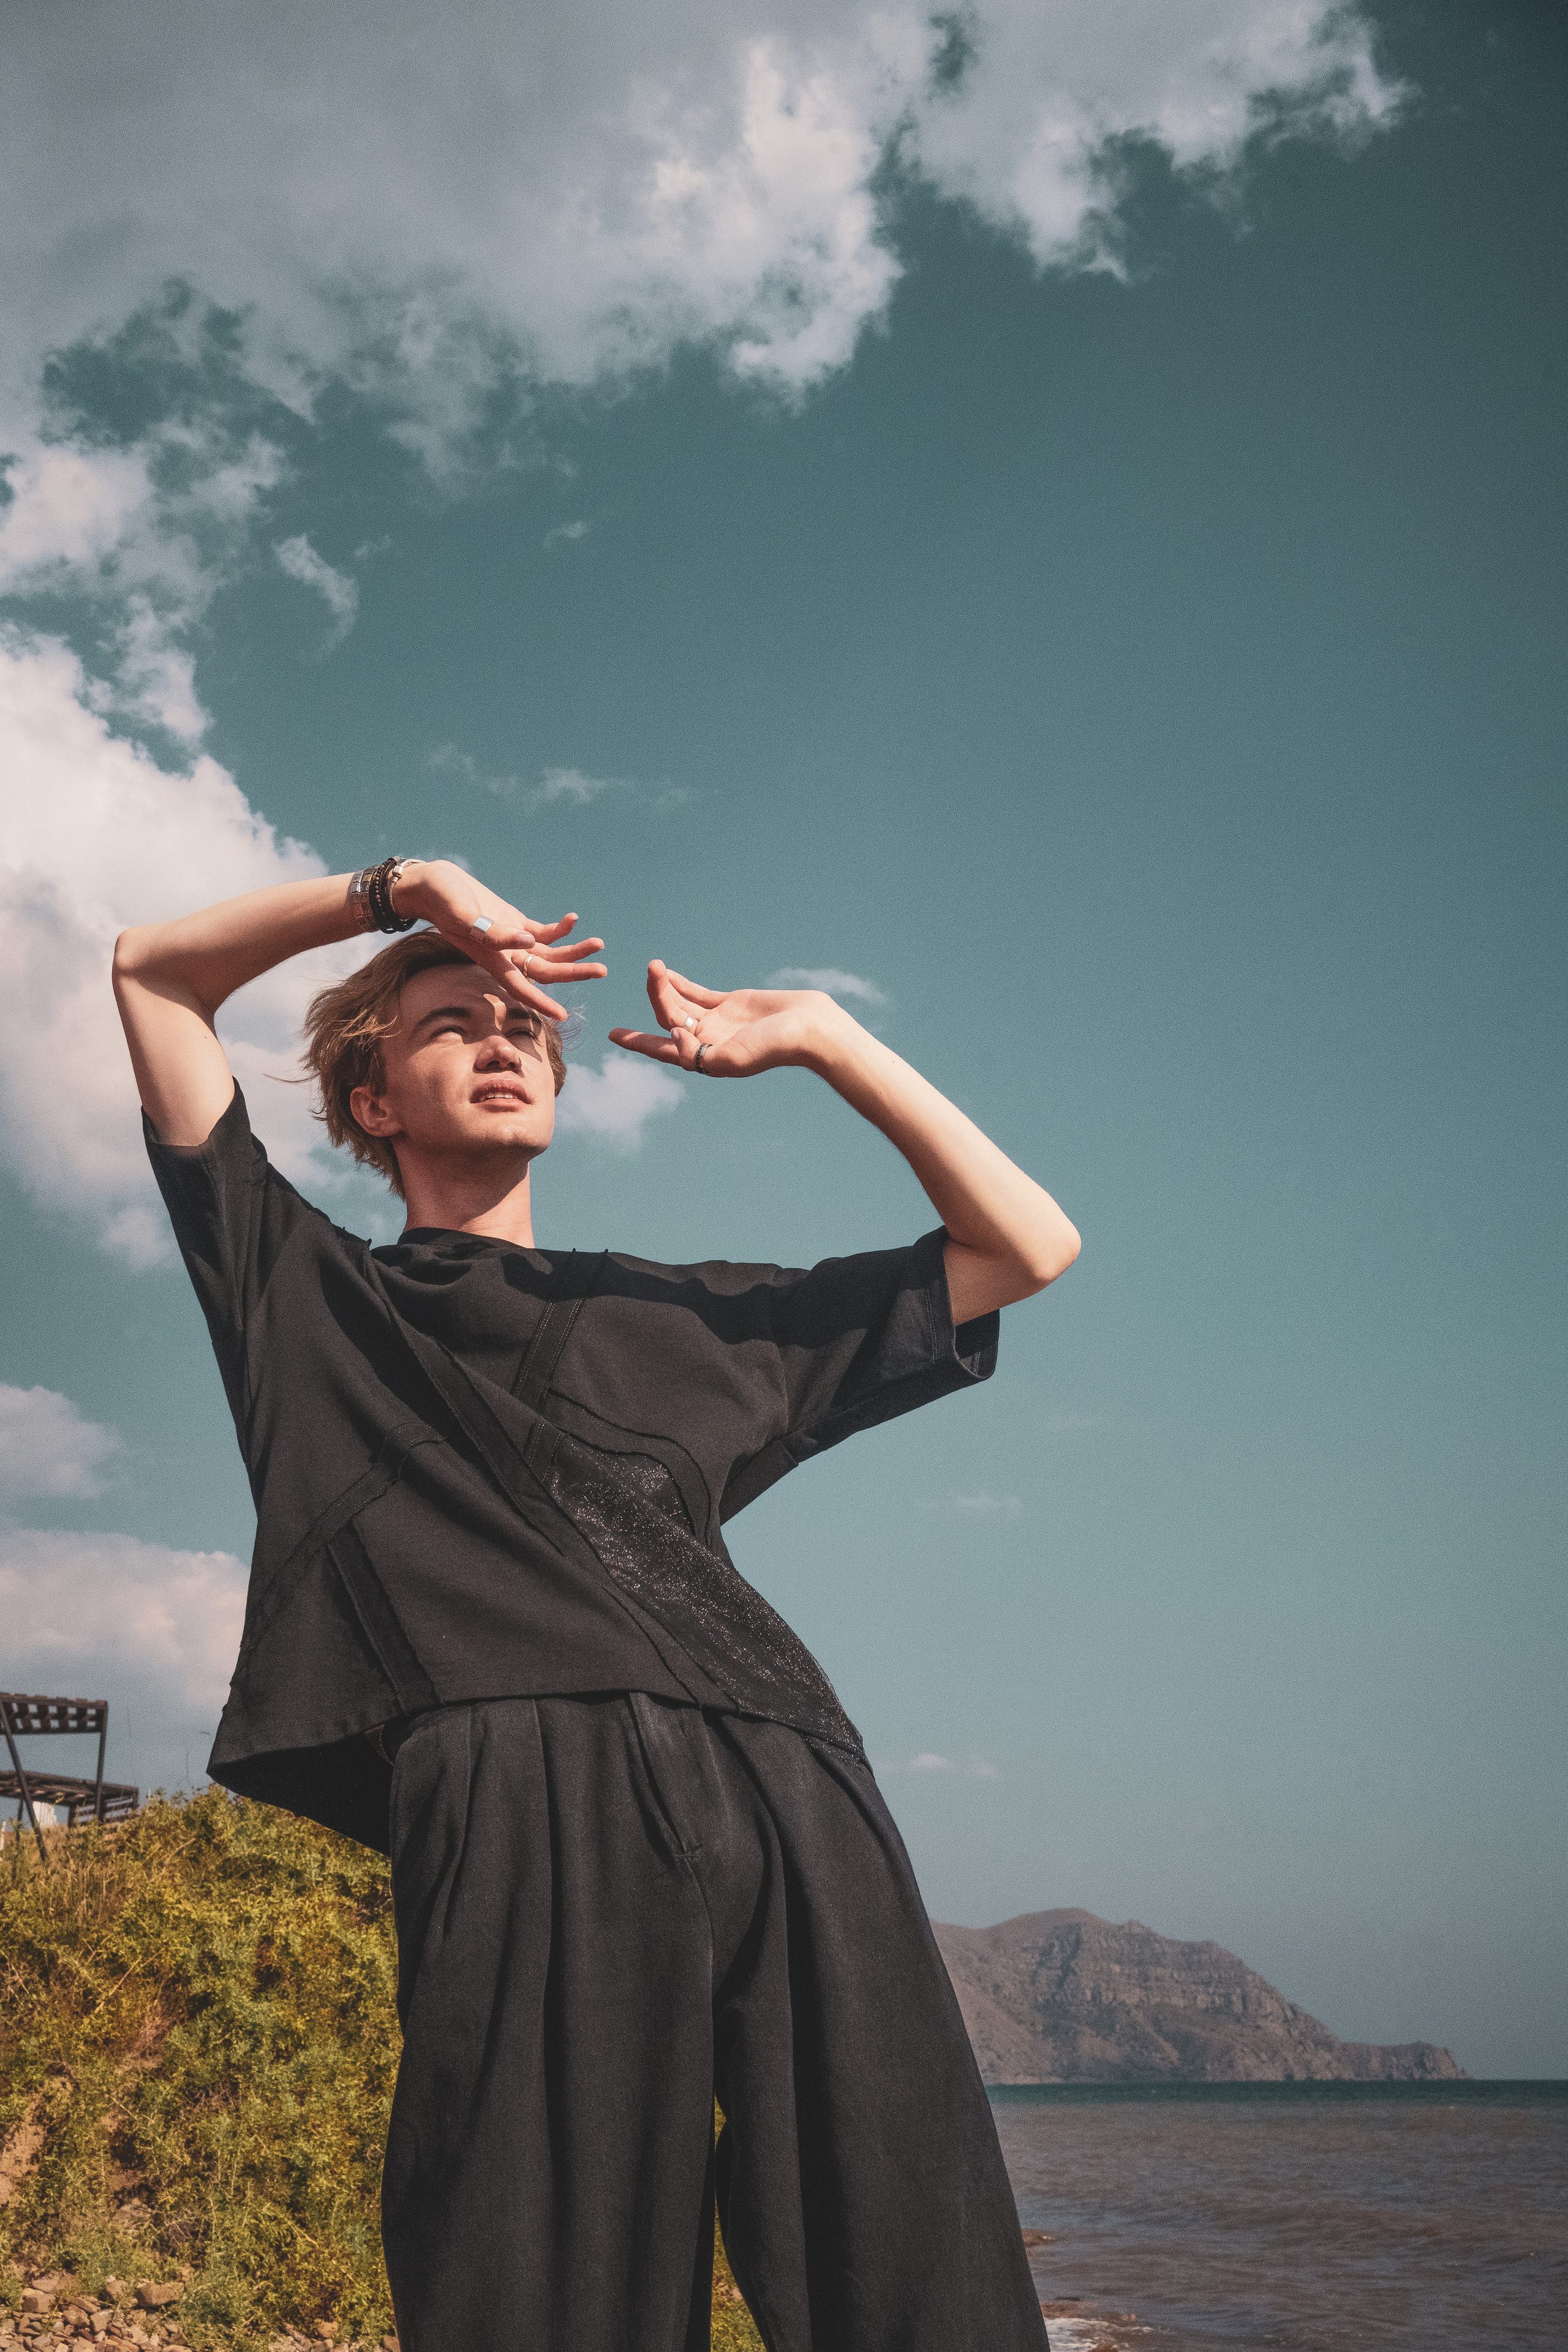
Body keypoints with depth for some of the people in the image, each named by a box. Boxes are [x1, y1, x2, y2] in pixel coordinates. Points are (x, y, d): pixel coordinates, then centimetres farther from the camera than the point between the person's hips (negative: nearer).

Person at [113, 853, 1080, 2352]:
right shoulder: (311, 1296, 27)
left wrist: (820, 1039, 29)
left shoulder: (686, 1320, 32)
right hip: (525, 1812, -2)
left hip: (790, 1796, 3)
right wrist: (400, 889, 26)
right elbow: (151, 971, 30)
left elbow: (1026, 1248, 33)